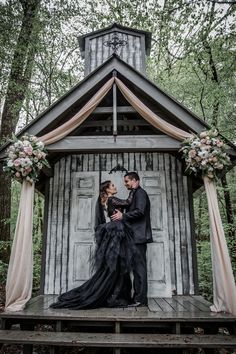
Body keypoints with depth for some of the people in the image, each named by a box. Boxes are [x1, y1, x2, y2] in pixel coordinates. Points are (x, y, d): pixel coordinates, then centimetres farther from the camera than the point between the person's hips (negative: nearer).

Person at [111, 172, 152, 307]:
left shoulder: (140, 193, -7)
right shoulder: (136, 194, 23)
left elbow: (139, 211, -20)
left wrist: (123, 216, -15)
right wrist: (122, 216, 12)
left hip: (138, 236, -10)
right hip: (136, 236, 10)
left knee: (139, 266, -7)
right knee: (137, 266, 10)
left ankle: (141, 298, -2)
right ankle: (139, 297, 16)